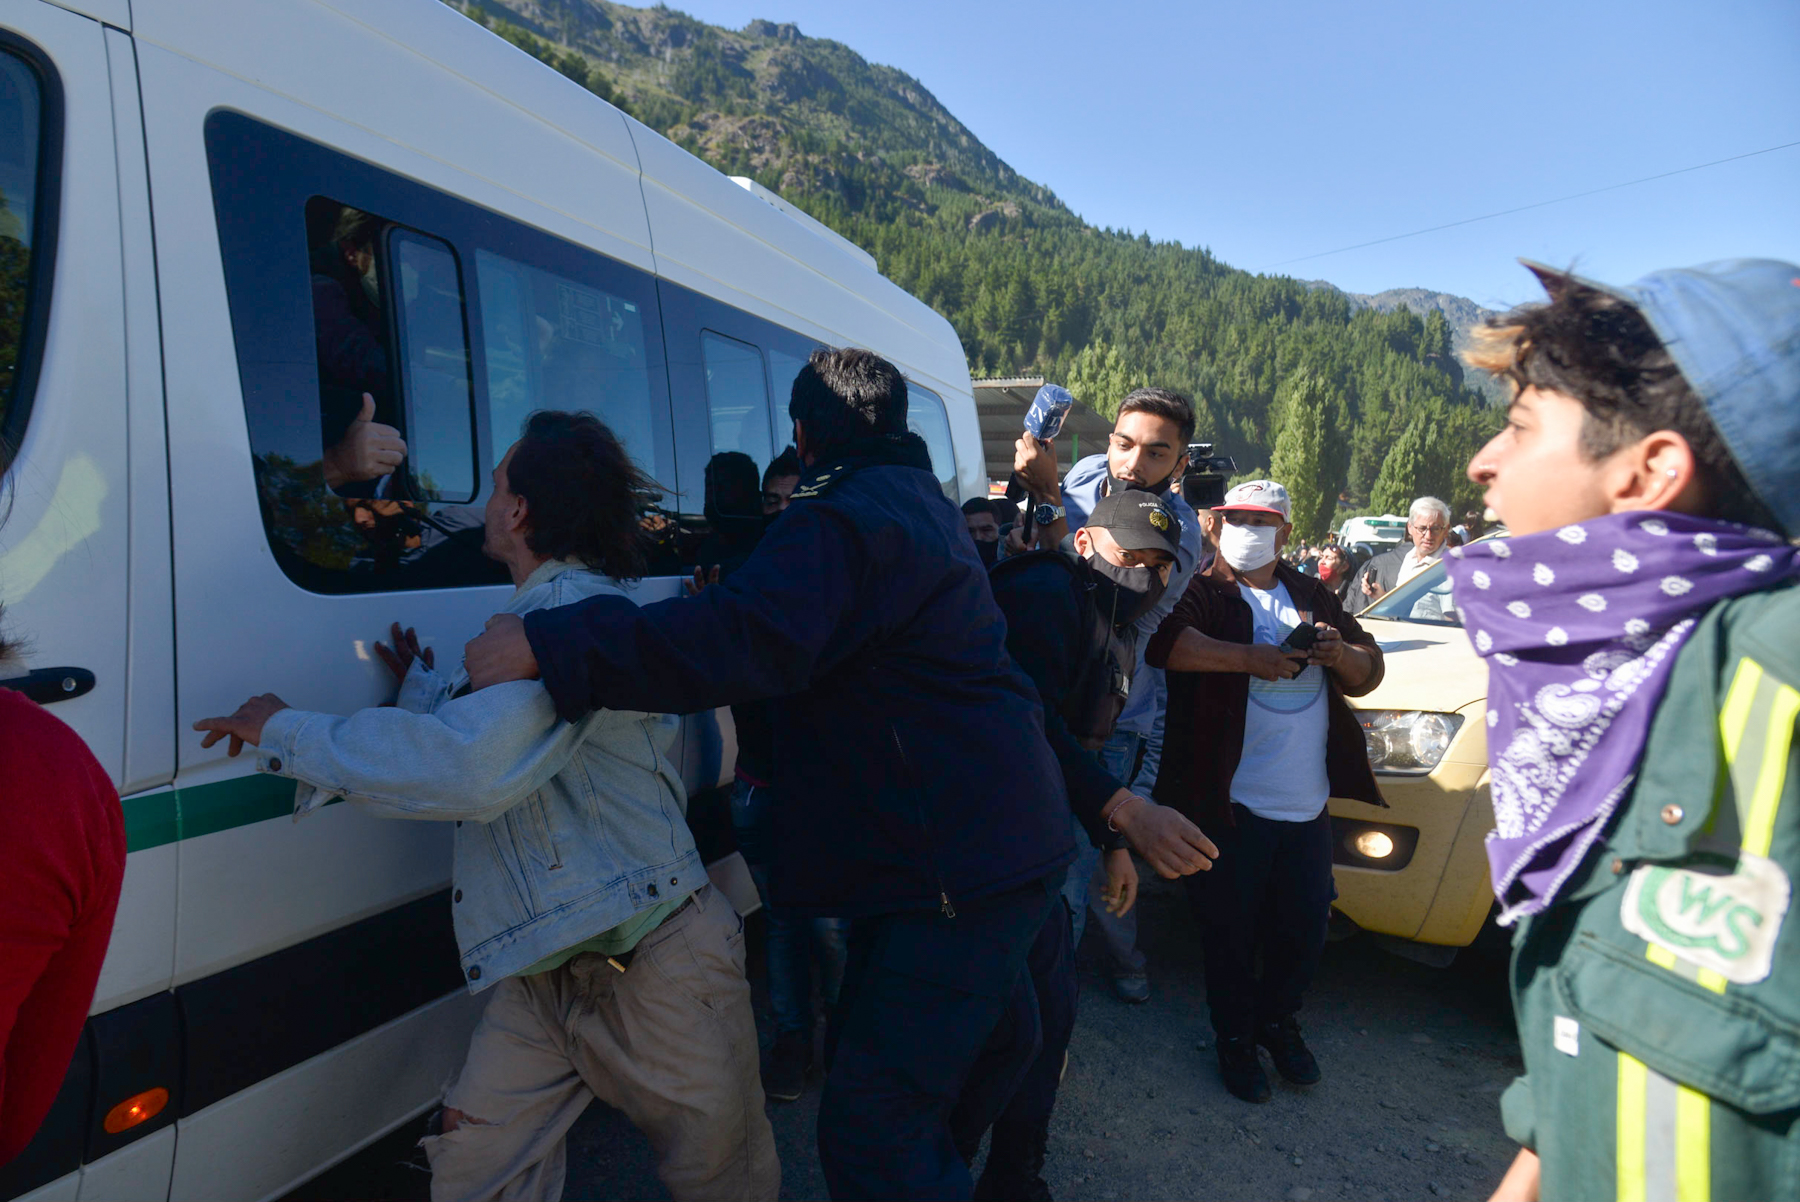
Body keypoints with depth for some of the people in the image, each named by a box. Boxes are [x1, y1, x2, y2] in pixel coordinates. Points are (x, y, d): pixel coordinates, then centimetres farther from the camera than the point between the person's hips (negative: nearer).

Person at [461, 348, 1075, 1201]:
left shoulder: (844, 519, -18)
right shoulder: (918, 500, 17)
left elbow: (750, 636, -36)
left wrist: (550, 646, -35)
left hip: (961, 866, -11)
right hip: (1004, 843, 12)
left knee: (871, 1130, -7)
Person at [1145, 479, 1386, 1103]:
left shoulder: (1312, 596, 15)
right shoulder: (1204, 592, -3)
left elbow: (1368, 673, 15)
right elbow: (1165, 640, -23)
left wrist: (1340, 654, -8)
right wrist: (1250, 658, -29)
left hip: (1308, 805, 5)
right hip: (1233, 802, -5)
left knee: (1305, 929, 14)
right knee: (1232, 933, 8)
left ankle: (1277, 1020, 39)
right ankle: (1234, 1039, 30)